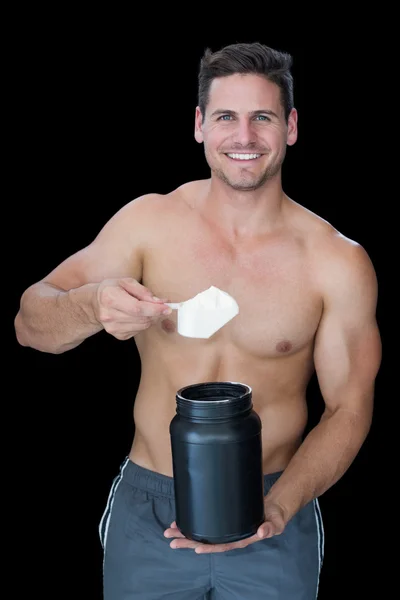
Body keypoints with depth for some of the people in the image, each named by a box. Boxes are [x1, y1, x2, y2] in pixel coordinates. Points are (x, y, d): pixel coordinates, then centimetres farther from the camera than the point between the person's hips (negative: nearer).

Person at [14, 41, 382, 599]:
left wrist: (277, 508, -20)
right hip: (146, 509, 1)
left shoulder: (338, 263, -10)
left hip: (274, 517, 0)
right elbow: (30, 324, -6)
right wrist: (93, 305, -29)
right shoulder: (148, 222, -7)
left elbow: (348, 409, -5)